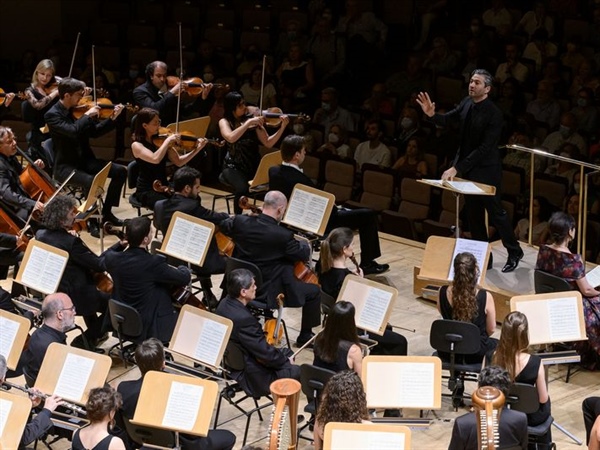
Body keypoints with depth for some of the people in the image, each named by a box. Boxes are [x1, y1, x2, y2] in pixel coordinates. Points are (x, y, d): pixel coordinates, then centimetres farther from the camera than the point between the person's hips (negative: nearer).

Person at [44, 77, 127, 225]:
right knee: (92, 181, -33)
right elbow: (73, 131, -32)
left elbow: (94, 132, 12)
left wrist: (112, 118, 1)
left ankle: (106, 212, 8)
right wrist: (87, 115, -20)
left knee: (120, 171, -4)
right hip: (65, 166, -7)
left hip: (84, 159, 7)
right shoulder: (52, 115, -15)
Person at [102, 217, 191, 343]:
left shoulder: (112, 259, -11)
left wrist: (121, 244, 6)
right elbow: (185, 278, -14)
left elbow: (104, 258, 16)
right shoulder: (154, 263, -29)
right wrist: (183, 268, 7)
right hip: (151, 328, -7)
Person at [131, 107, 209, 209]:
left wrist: (197, 149, -6)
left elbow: (178, 162, 4)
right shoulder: (137, 145, -11)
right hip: (147, 191, -6)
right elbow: (155, 159, -30)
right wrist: (168, 140, -23)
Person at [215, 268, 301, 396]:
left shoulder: (224, 304, -5)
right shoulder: (243, 319, -34)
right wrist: (286, 360, -6)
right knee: (300, 371, 0)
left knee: (286, 353, 24)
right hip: (254, 377, -10)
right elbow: (266, 354, -25)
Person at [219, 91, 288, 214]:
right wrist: (248, 123, -25)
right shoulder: (225, 122, -1)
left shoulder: (253, 121, 5)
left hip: (254, 165, 3)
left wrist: (282, 127, -14)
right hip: (234, 167, -3)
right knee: (243, 188, -34)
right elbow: (231, 138, -24)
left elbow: (268, 143, -2)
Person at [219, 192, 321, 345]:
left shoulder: (241, 222, -12)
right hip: (270, 290, -6)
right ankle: (305, 335, 22)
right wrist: (304, 244, 12)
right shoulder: (284, 236, -26)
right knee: (314, 291, 8)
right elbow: (304, 254, -9)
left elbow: (224, 226, 12)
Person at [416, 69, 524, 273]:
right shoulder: (467, 103, -2)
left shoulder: (493, 114, -22)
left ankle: (514, 252, 22)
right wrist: (432, 115, -19)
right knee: (473, 215, 14)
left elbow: (484, 149, -24)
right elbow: (447, 120, 4)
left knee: (495, 212, 4)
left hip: (486, 171, -7)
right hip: (468, 168, 7)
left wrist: (457, 168, -27)